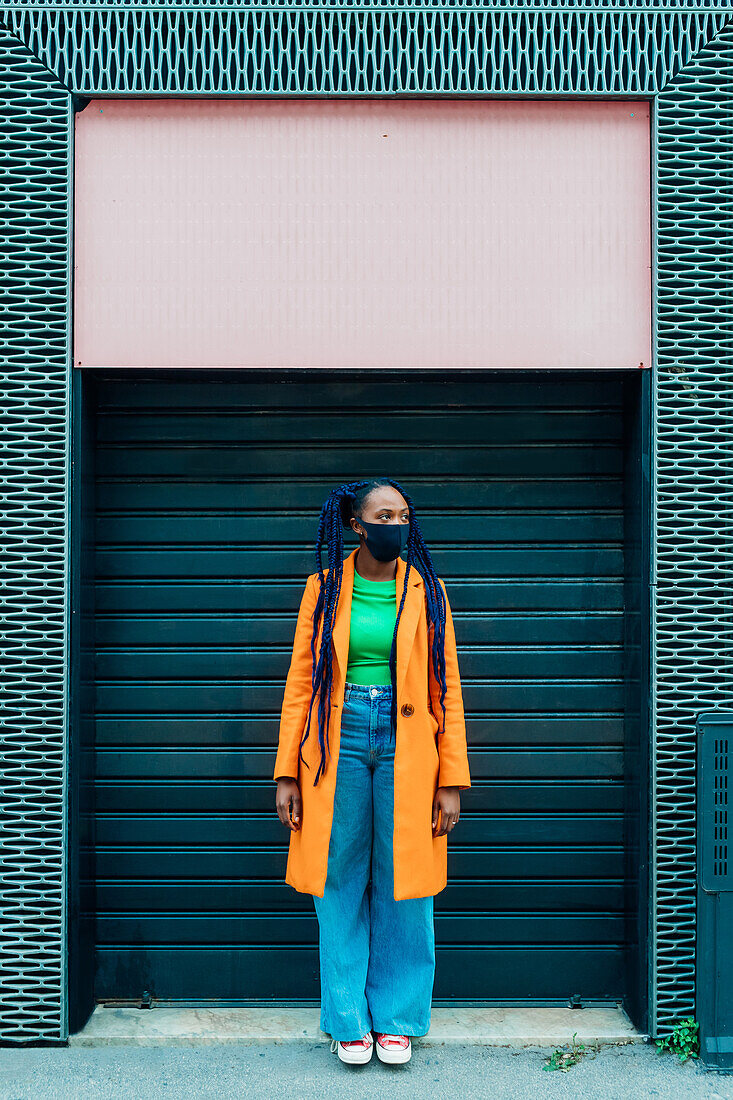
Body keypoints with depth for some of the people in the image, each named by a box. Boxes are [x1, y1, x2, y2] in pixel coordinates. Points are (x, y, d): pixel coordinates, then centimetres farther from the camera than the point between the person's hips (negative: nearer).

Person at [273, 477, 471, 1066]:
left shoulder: (426, 591, 4)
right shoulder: (325, 589, 4)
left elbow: (446, 690, 3)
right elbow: (300, 683, 4)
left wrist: (452, 780, -2)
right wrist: (286, 773, -1)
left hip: (406, 748, 0)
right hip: (338, 745, 0)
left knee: (401, 887, 5)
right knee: (341, 884, 6)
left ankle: (397, 1020, 21)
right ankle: (349, 1021, 21)